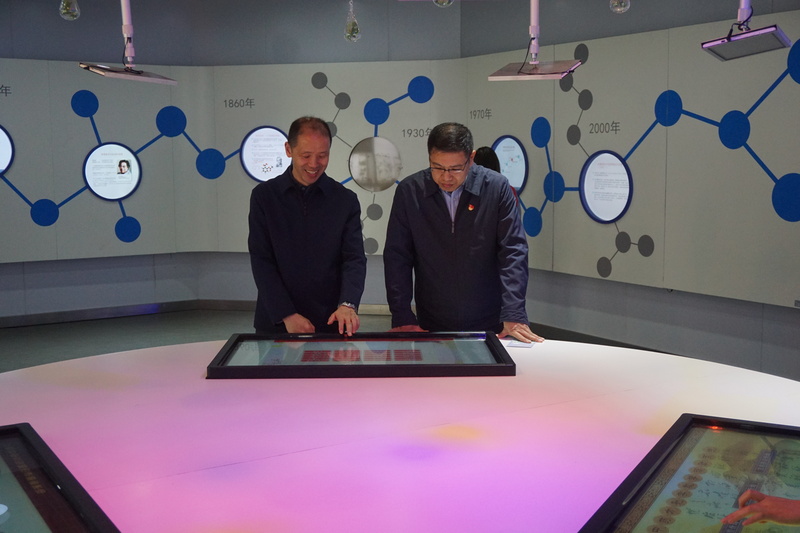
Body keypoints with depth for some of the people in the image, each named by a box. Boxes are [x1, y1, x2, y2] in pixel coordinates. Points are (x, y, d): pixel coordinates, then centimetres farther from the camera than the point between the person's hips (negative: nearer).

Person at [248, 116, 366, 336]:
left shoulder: (345, 200, 0)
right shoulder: (264, 196, -1)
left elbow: (355, 258, -6)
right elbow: (261, 260, -4)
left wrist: (347, 304, -24)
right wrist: (286, 315, -13)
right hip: (275, 322, 0)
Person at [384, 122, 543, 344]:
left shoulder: (497, 187, -8)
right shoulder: (409, 191, -5)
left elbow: (513, 252, -9)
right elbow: (397, 256, -3)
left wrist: (514, 316, -17)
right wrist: (402, 318, -9)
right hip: (431, 326, 1)